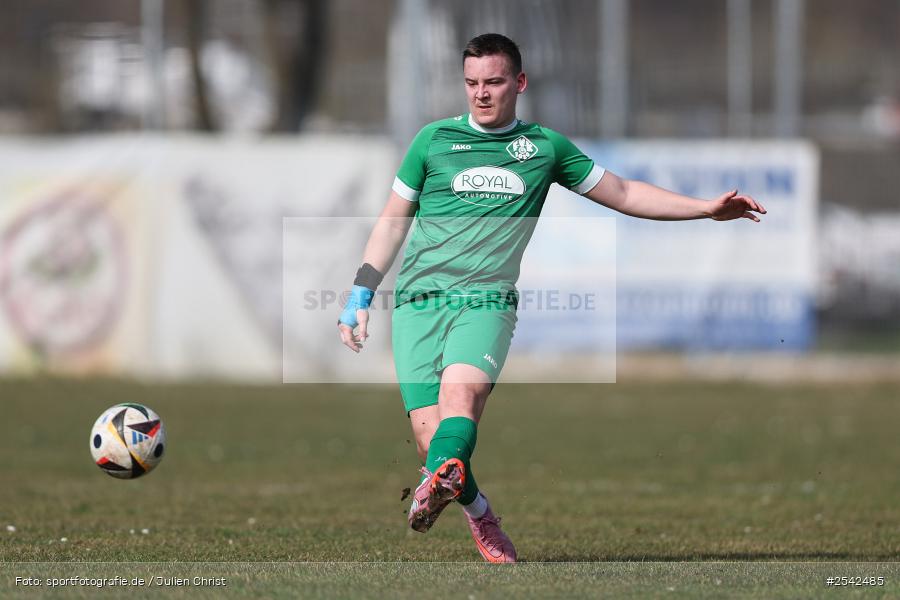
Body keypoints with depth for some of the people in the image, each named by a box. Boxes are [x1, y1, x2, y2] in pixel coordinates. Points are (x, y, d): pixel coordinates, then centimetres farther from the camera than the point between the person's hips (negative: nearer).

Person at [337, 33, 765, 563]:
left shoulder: (545, 147, 14)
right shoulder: (434, 140, 12)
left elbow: (622, 193, 24)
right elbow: (393, 221, 19)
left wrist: (708, 208, 19)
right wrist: (361, 297, 13)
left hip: (487, 300, -1)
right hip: (419, 300, 1)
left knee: (461, 391, -31)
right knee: (431, 434, -13)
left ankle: (439, 482, -56)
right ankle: (480, 516, 10)